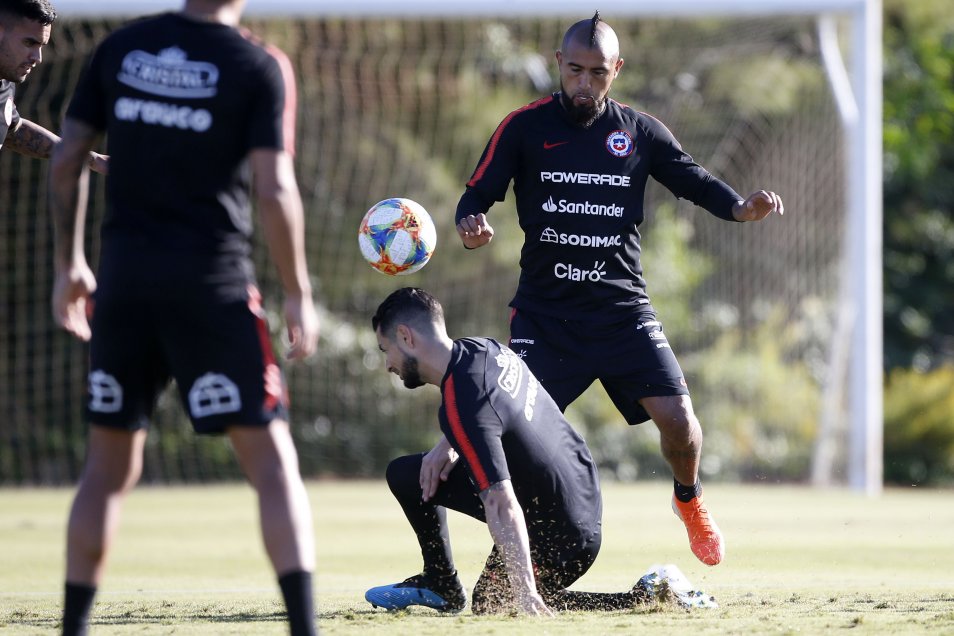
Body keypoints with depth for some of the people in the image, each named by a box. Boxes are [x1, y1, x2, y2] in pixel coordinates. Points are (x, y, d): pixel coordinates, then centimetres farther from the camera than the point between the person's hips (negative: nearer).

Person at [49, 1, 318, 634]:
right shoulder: (259, 65, -4)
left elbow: (66, 161, 7)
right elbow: (273, 189, -10)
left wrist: (70, 265, 18)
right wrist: (299, 294, -2)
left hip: (125, 274, 4)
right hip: (212, 279, -4)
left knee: (110, 467, 15)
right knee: (273, 462, -1)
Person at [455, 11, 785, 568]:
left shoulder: (639, 132, 5)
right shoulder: (525, 127, 1)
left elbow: (696, 182, 10)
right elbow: (478, 195, -1)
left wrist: (743, 208, -10)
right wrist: (472, 224, -25)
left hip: (623, 308, 1)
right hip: (544, 312, -1)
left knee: (676, 415, -10)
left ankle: (690, 501, 22)